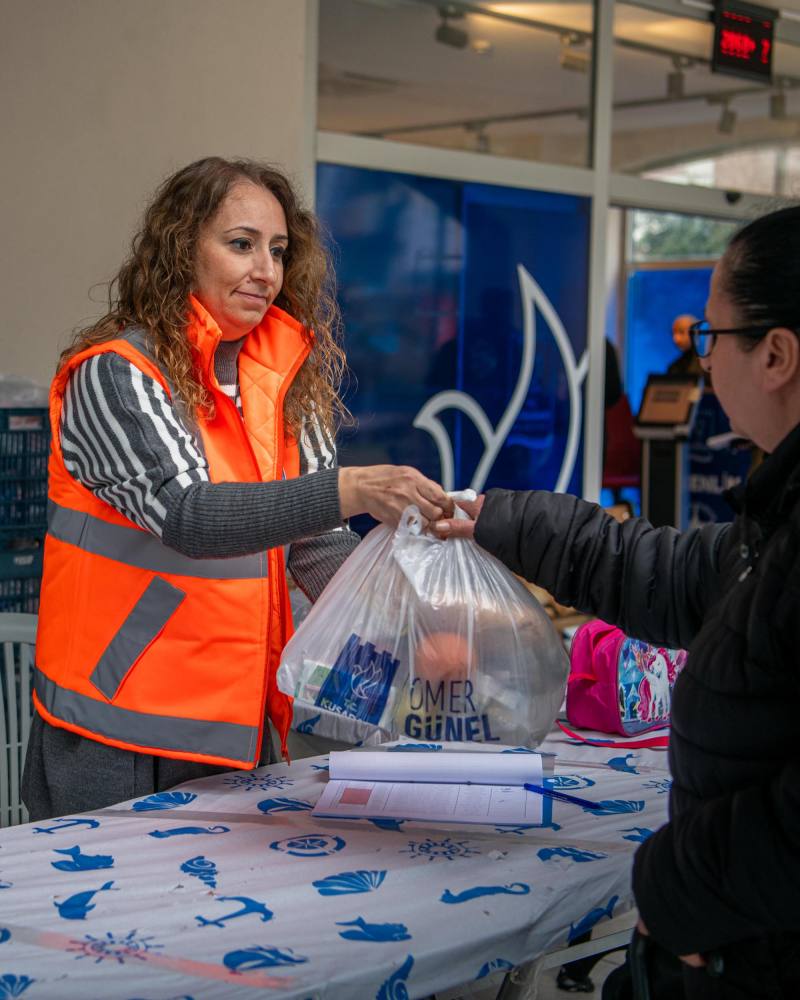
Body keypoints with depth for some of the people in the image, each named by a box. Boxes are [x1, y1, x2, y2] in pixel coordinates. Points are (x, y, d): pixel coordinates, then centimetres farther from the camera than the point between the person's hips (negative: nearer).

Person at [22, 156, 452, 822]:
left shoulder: (285, 380, 7)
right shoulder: (114, 375, -12)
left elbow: (317, 545, 5)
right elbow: (186, 515, -26)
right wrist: (349, 491, -38)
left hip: (240, 723, 6)